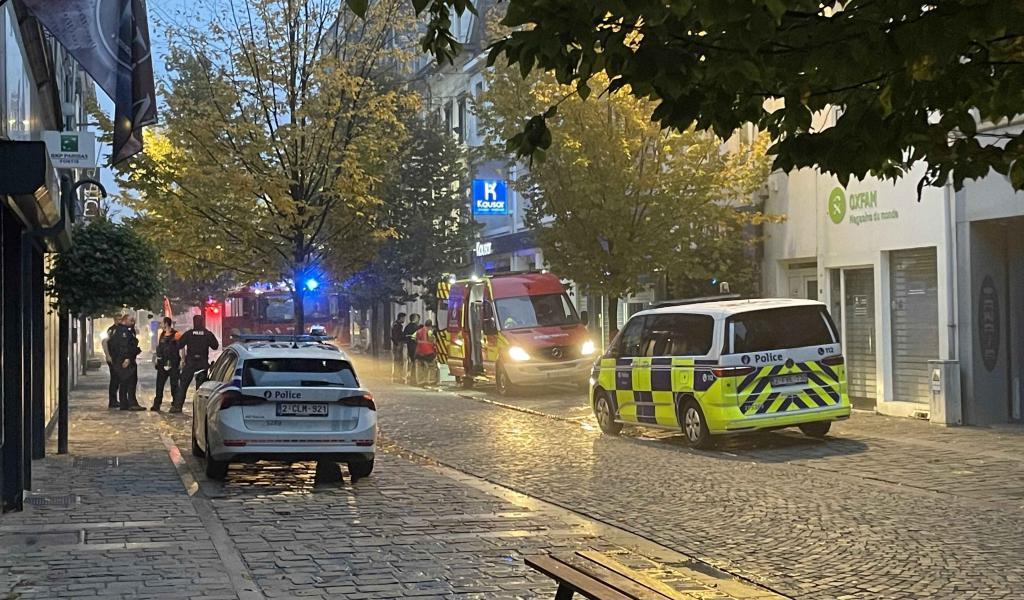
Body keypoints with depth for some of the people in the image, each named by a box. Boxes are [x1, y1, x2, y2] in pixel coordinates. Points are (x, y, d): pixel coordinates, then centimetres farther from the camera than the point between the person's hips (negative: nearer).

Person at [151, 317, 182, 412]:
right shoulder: (161, 334, 12)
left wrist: (182, 360, -14)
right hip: (162, 363, 6)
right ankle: (156, 405, 10)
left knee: (174, 384, 1)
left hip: (173, 364, -6)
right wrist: (156, 358, 15)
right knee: (159, 384, 6)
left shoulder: (176, 334, -9)